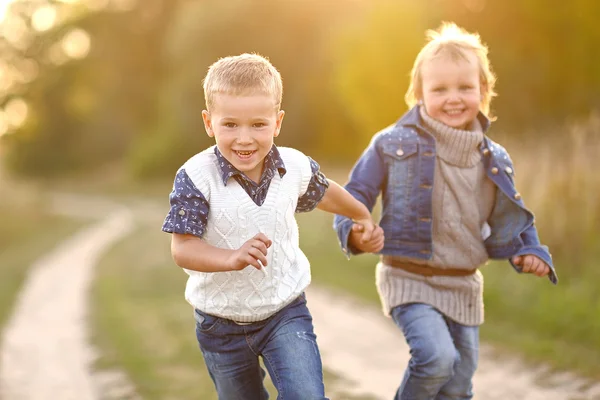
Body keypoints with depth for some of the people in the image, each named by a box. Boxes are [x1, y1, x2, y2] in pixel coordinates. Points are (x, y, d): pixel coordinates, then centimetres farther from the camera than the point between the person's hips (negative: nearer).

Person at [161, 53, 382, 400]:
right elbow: (182, 249, -24)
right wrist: (232, 258, -42)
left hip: (286, 312, 1)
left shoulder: (296, 167, -10)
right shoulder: (196, 177, -21)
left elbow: (324, 192, 13)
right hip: (221, 324, -1)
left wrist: (364, 218, 28)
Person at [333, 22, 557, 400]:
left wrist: (529, 252, -3)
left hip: (464, 285, 5)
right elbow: (355, 195, -5)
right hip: (408, 279, -5)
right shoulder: (394, 146, -10)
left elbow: (508, 220, 15)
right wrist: (354, 232, -24)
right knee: (437, 356, -26)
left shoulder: (494, 160, 3)